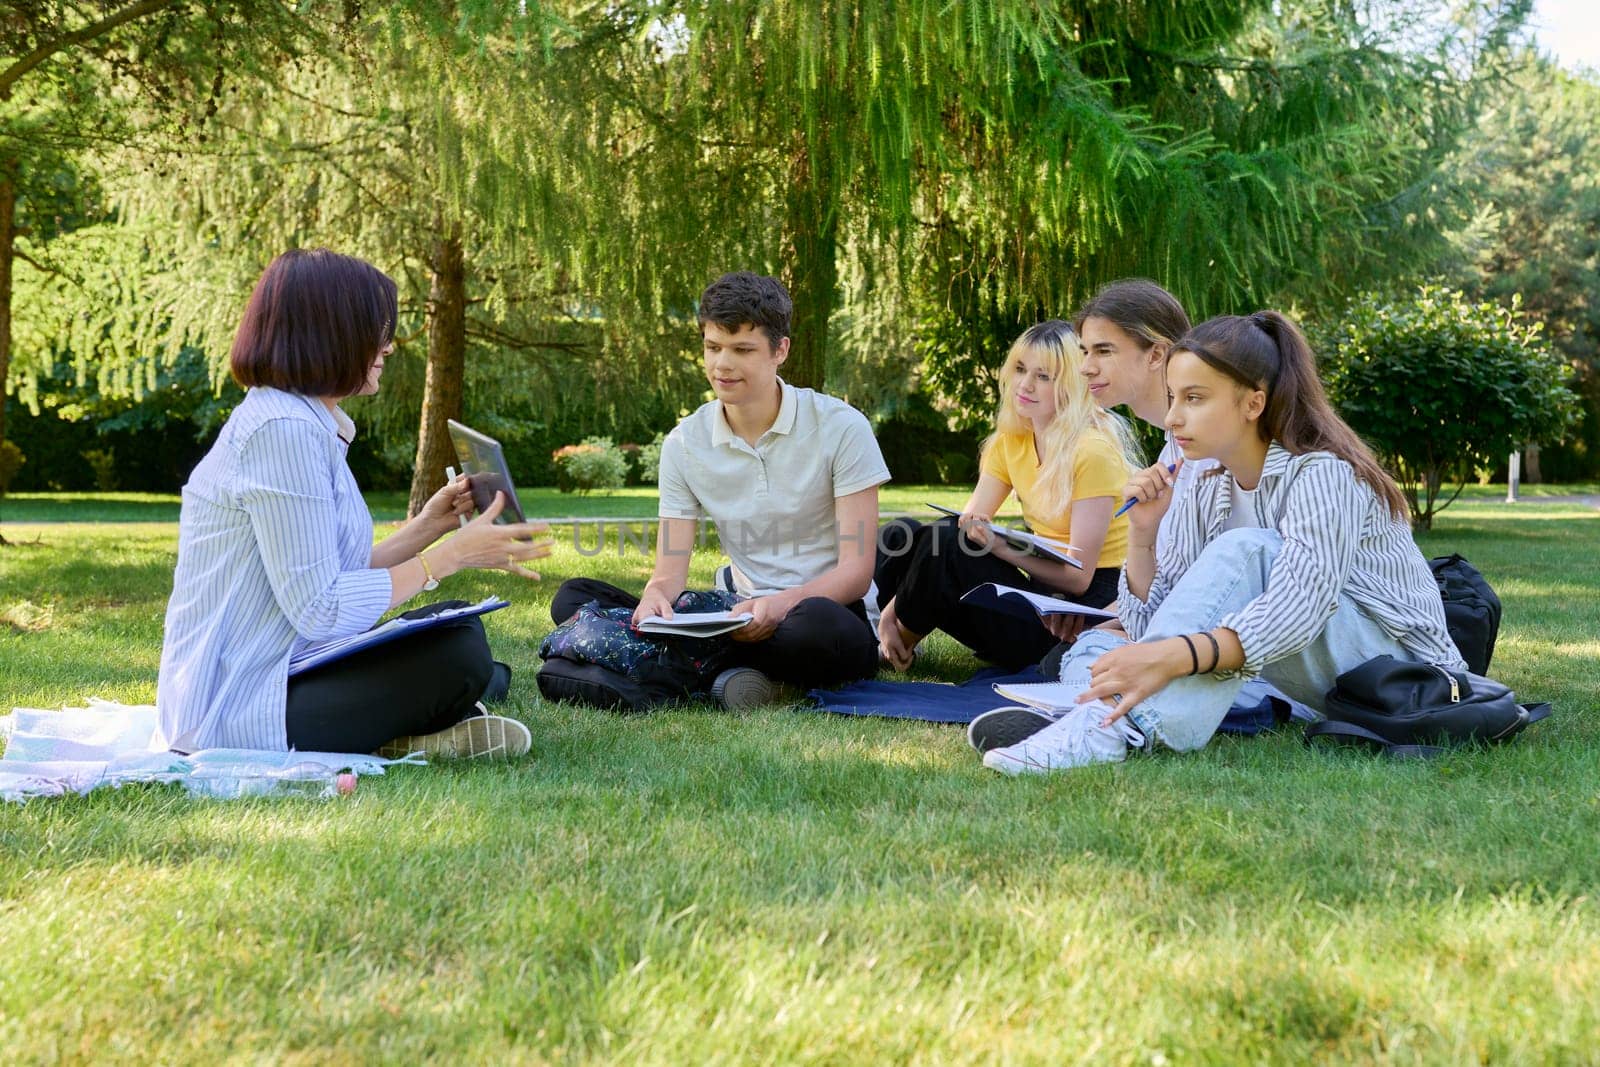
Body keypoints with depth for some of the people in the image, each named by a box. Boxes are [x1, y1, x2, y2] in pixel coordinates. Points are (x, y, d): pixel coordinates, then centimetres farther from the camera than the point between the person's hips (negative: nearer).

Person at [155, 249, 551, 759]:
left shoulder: (310, 426, 14)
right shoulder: (282, 431, -19)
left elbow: (329, 578, 13)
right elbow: (319, 611, -22)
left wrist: (426, 528, 12)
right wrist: (450, 555, -17)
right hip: (236, 712, -11)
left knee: (457, 631, 16)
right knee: (457, 651, -20)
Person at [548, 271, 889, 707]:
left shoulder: (840, 427, -7)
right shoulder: (685, 443, 4)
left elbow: (856, 570, -11)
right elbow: (670, 574, -1)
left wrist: (782, 605, -31)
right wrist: (655, 598, -27)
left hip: (832, 611, -4)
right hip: (743, 613, 4)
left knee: (815, 623, -42)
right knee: (573, 598, -11)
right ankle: (733, 669, -26)